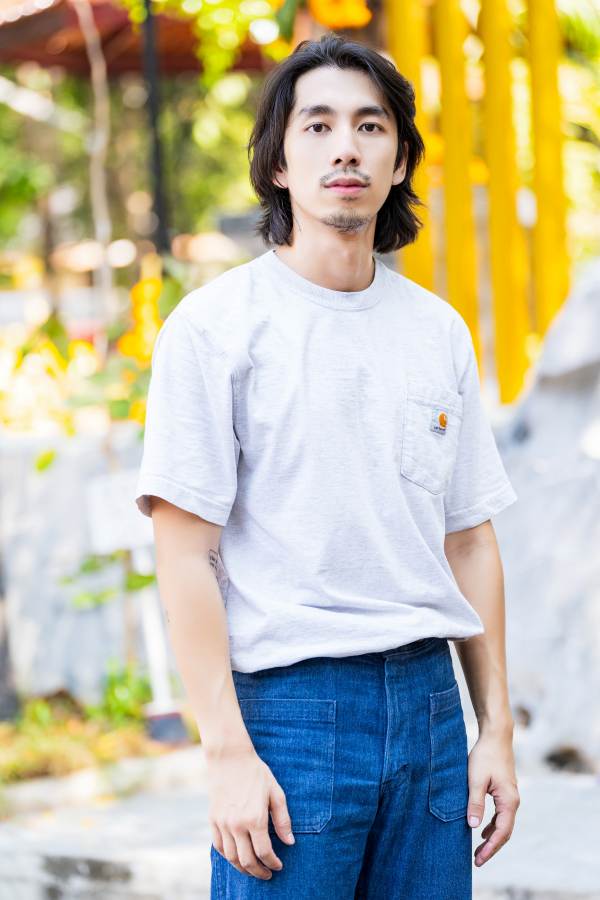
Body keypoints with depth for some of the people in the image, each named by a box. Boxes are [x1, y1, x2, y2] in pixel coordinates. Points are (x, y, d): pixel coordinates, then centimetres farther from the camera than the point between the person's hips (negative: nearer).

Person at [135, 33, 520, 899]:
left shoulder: (439, 331, 12)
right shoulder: (216, 325, -4)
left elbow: (470, 539, 15)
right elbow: (185, 552, -8)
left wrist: (496, 727, 9)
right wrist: (229, 753, -14)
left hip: (428, 697, 5)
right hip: (289, 701, -5)